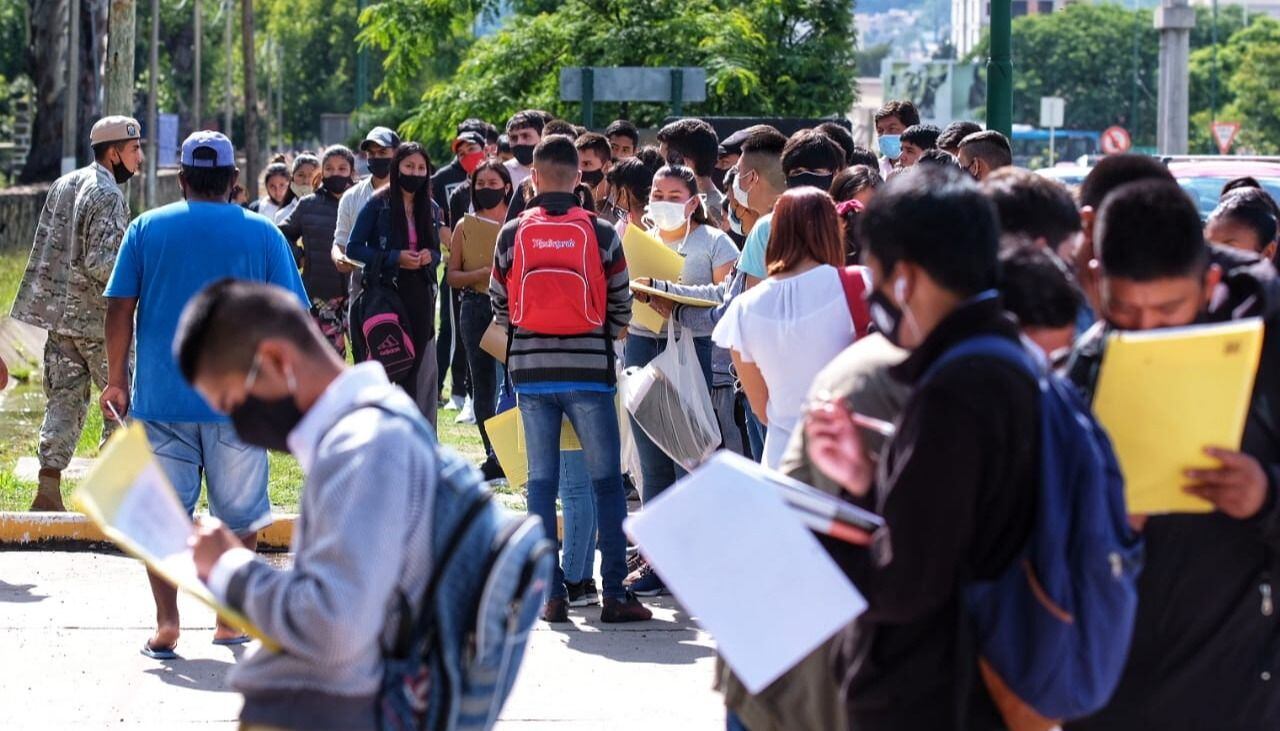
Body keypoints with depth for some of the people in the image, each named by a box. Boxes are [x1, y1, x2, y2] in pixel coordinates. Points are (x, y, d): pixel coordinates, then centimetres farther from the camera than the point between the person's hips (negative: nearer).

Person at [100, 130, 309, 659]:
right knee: (239, 516, 11)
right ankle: (230, 619, 14)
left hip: (159, 397, 1)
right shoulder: (263, 233, 2)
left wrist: (116, 382, 9)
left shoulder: (147, 228, 4)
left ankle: (167, 623, -7)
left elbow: (119, 310, 2)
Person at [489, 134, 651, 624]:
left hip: (530, 371, 2)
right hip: (588, 370, -2)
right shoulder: (602, 234, -3)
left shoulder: (511, 235, 1)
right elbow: (621, 307, 3)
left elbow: (499, 306, 8)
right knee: (606, 481, 4)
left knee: (541, 481, 8)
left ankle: (551, 593, 6)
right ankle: (614, 594, 0)